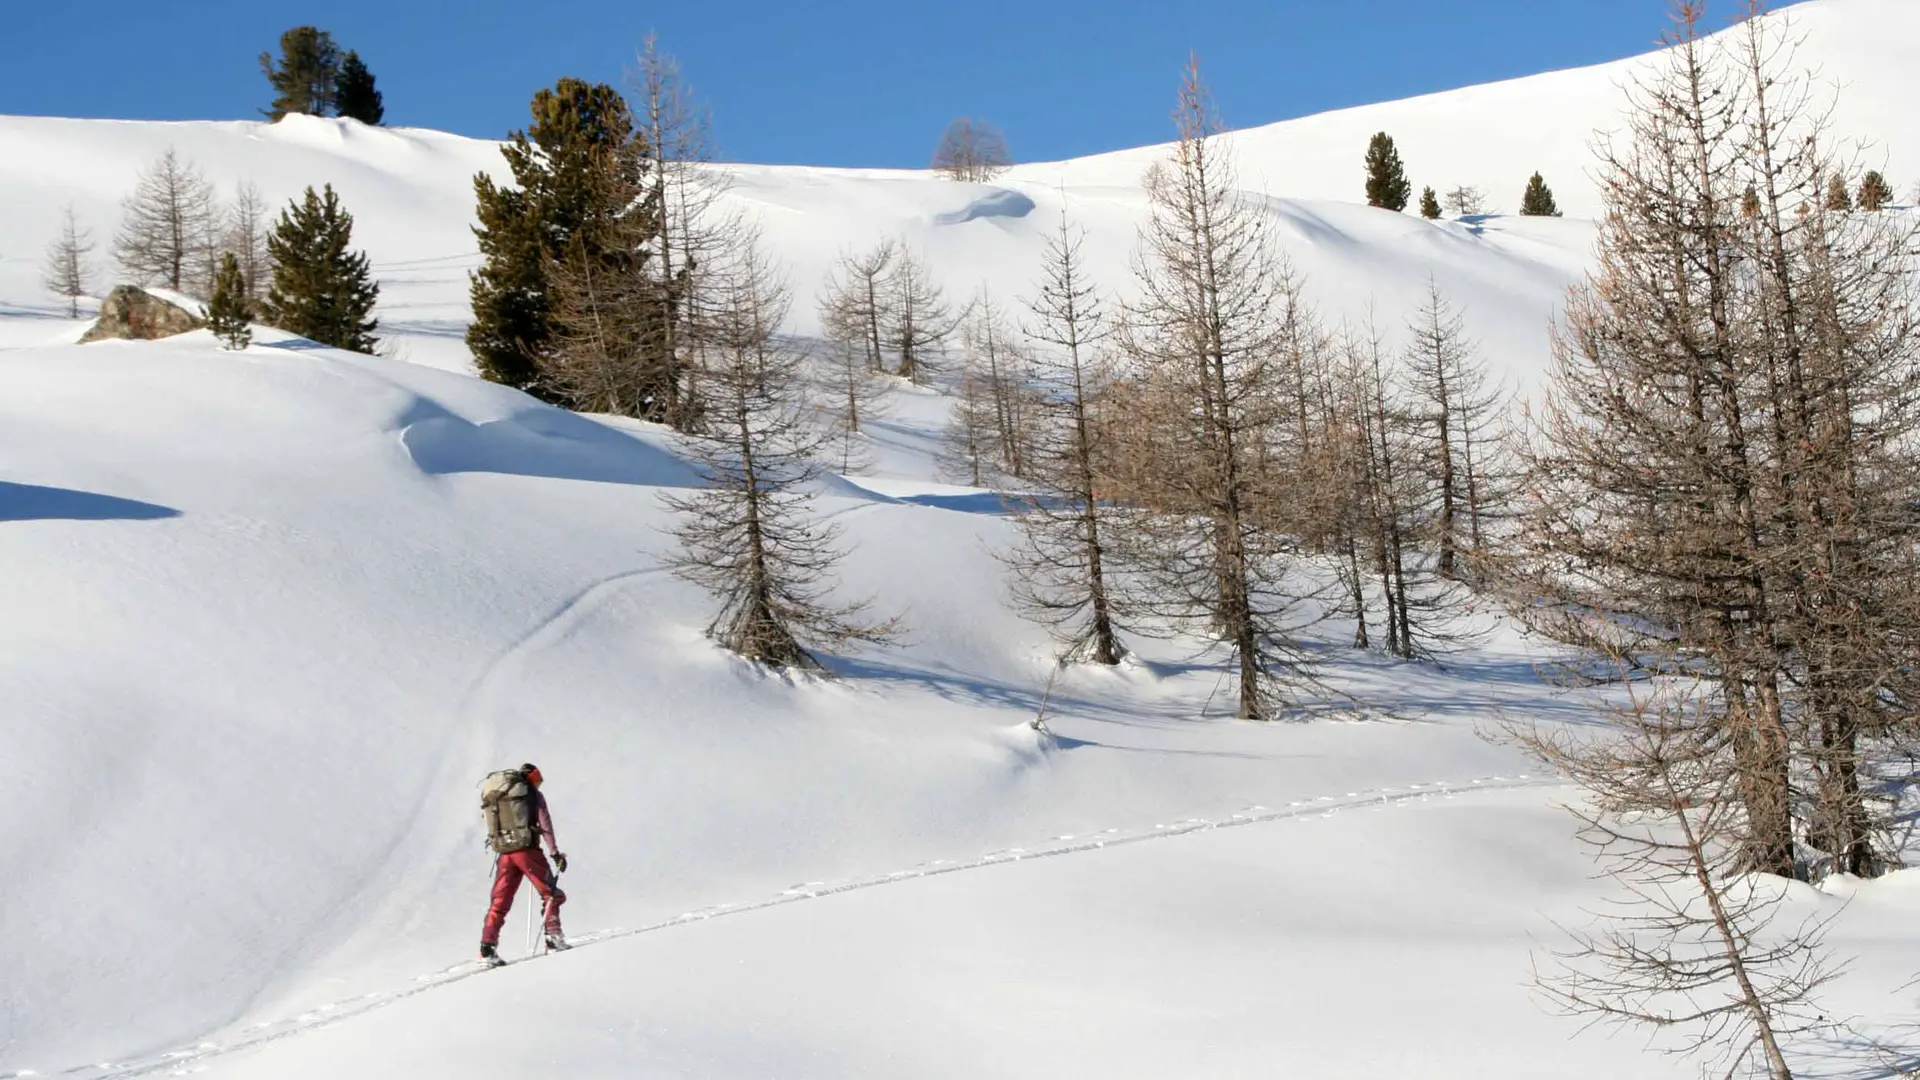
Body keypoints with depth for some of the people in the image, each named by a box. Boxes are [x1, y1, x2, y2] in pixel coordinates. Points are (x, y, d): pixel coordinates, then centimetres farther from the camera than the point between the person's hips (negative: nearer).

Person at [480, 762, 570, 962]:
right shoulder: (534, 794, 4)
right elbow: (544, 824, -5)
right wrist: (555, 852, -7)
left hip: (505, 854, 5)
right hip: (527, 851, -5)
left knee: (500, 902, 6)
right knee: (551, 893, 6)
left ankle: (488, 946, -3)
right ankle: (553, 935, -6)